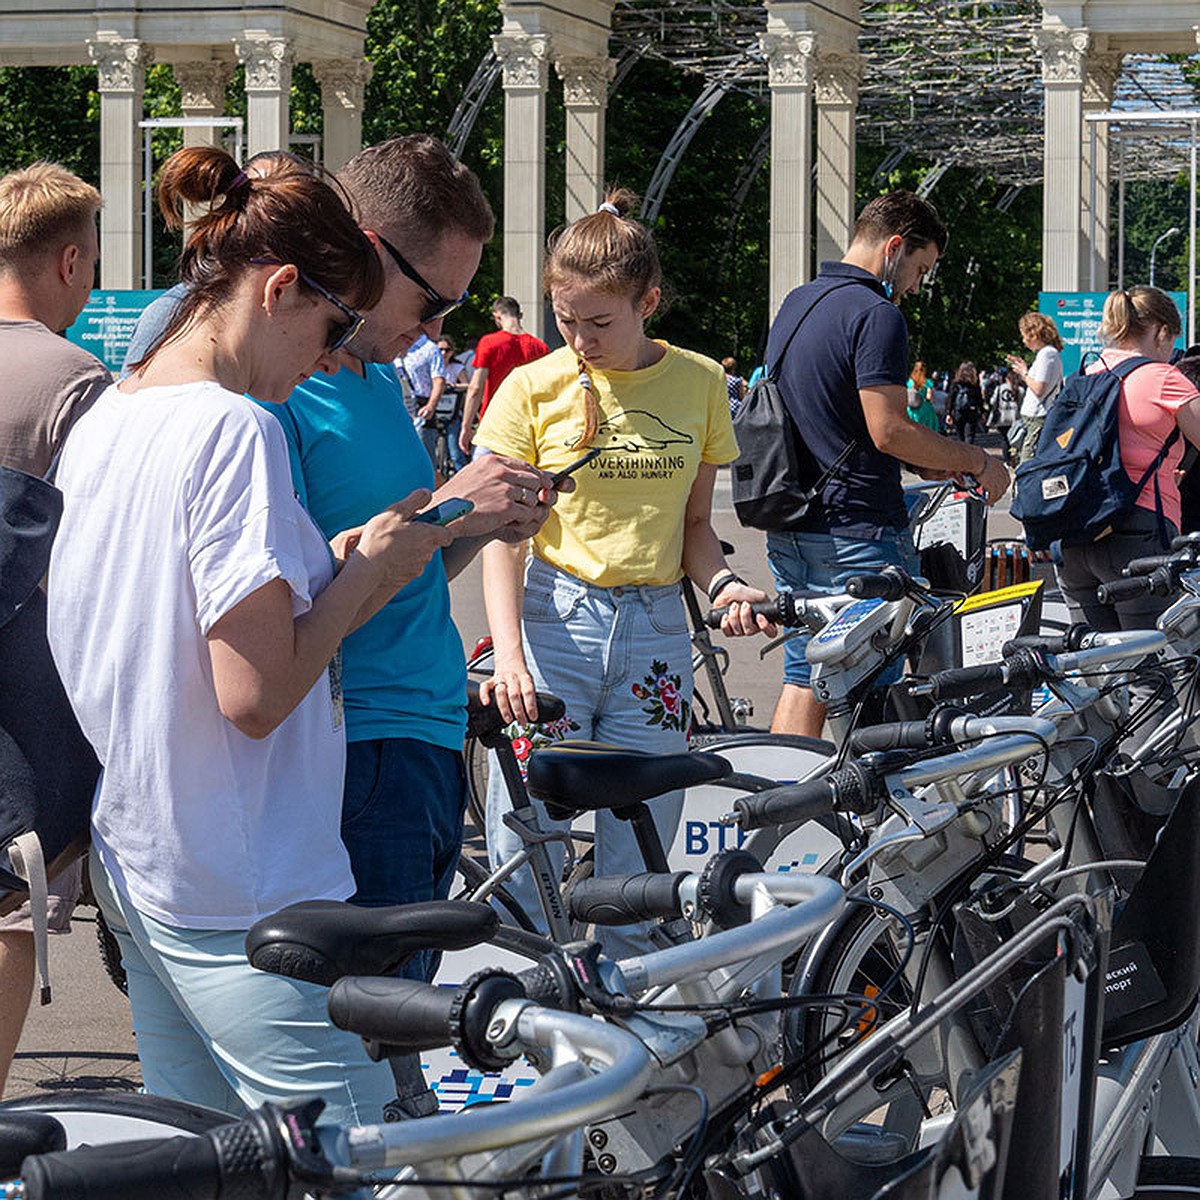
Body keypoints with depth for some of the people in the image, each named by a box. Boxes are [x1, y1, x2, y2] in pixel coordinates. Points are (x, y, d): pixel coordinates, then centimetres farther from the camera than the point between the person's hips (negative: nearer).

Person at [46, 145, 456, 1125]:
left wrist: (339, 566, 12)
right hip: (245, 902, -10)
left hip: (130, 863, 10)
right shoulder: (234, 430, -18)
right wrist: (367, 573, -8)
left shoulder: (100, 426, 11)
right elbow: (254, 694, -22)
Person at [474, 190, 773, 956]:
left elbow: (694, 521, 14)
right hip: (554, 620, -2)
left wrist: (722, 583, -8)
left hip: (655, 632, 2)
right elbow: (502, 536, -4)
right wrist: (508, 653, -18)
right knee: (523, 863, -8)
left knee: (636, 874, 3)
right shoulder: (533, 388, 0)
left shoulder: (698, 382, 7)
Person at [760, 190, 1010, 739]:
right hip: (857, 529, -9)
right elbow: (888, 429, -20)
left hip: (790, 530, 9)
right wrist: (976, 461, -7)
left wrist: (923, 461, 18)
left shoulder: (795, 304, 15)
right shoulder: (876, 314, -15)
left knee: (803, 678, 11)